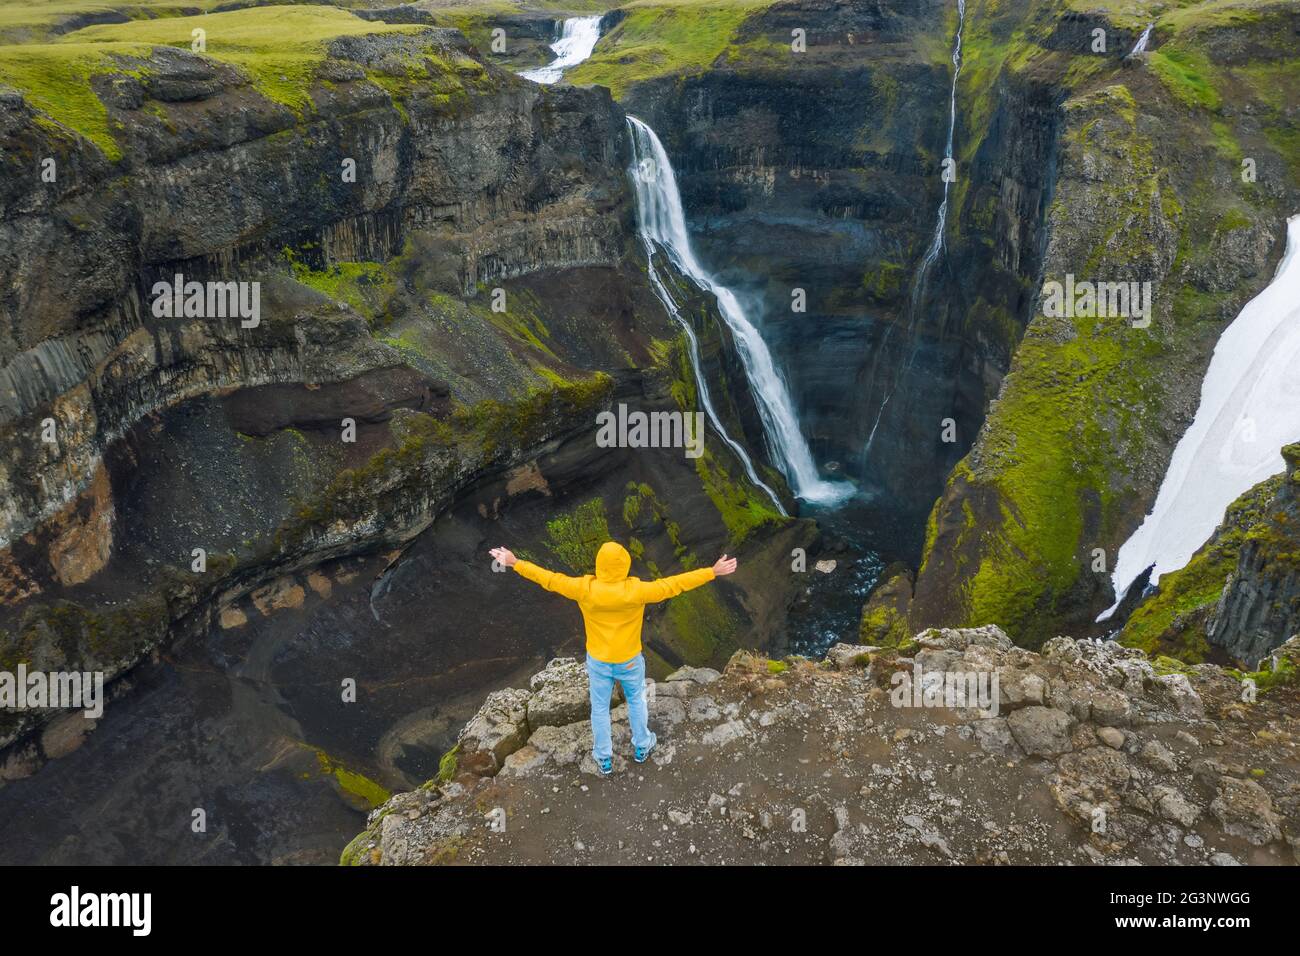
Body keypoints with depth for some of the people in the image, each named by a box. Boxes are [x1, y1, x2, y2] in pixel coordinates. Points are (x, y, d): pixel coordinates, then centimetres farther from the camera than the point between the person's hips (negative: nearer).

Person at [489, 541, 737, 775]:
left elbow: (549, 579, -14)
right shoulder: (636, 591, -29)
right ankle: (641, 747, 46)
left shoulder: (584, 589, -25)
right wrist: (713, 572, -17)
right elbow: (673, 585, -24)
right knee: (636, 701, 27)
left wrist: (515, 563, -2)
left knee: (600, 708, 21)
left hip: (598, 661, 1)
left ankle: (604, 759, 38)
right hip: (629, 661, -1)